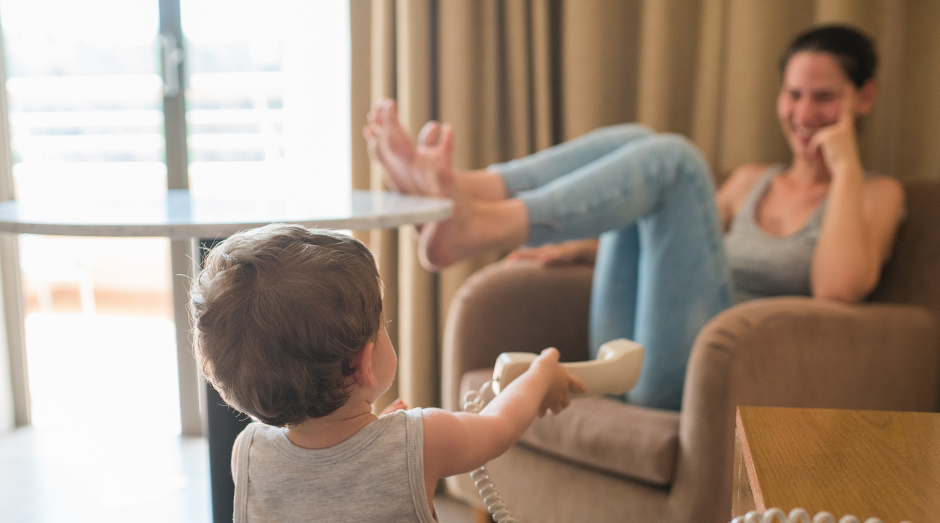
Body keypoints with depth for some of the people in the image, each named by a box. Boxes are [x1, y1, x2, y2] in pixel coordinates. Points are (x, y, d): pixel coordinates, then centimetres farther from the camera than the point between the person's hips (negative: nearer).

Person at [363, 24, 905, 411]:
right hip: (631, 363, 5)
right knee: (632, 141, -8)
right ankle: (457, 189, -30)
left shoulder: (876, 193, 10)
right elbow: (678, 225, 34)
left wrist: (845, 167, -2)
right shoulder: (751, 181, 26)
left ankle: (474, 226, -40)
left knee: (671, 156, -22)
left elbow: (838, 289, -10)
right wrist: (578, 246, 19)